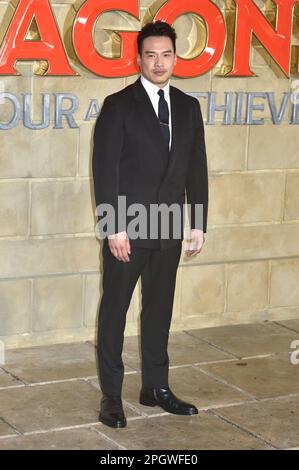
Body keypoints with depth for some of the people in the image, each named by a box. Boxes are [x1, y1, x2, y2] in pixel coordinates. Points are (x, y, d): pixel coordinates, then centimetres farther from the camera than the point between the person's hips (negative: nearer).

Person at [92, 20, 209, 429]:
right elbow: (105, 169, -10)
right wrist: (114, 228, -15)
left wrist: (198, 223, 5)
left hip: (168, 230, 5)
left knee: (159, 308, 13)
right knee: (115, 309, 5)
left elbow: (196, 168, 9)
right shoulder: (118, 106, -6)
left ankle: (156, 387, 25)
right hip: (128, 230, -4)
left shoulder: (188, 107, 8)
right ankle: (111, 395, 14)